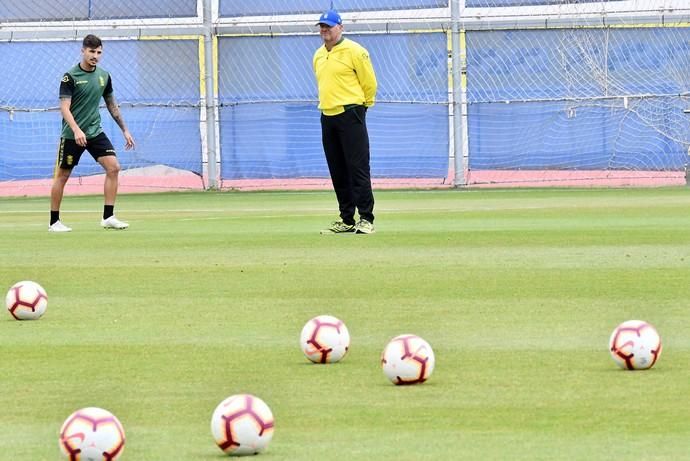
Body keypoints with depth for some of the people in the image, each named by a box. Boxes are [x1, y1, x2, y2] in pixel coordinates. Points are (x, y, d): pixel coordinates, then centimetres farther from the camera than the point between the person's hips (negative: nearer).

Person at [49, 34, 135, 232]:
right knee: (62, 175, 2)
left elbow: (112, 105, 17)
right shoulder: (70, 77, -11)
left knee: (113, 167, -11)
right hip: (72, 135, -5)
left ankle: (108, 217, -7)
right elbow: (64, 108, -18)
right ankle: (54, 222, 14)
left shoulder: (104, 76, 5)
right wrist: (76, 130, -33)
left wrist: (124, 130, 18)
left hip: (95, 132, 5)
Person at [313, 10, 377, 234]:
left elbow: (369, 82, -3)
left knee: (358, 169, -9)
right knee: (338, 172, 9)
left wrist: (361, 105, 5)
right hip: (327, 117, 7)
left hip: (351, 115, -7)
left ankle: (366, 219, -9)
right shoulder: (318, 55, 15)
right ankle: (346, 219, 14)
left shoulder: (354, 51, -7)